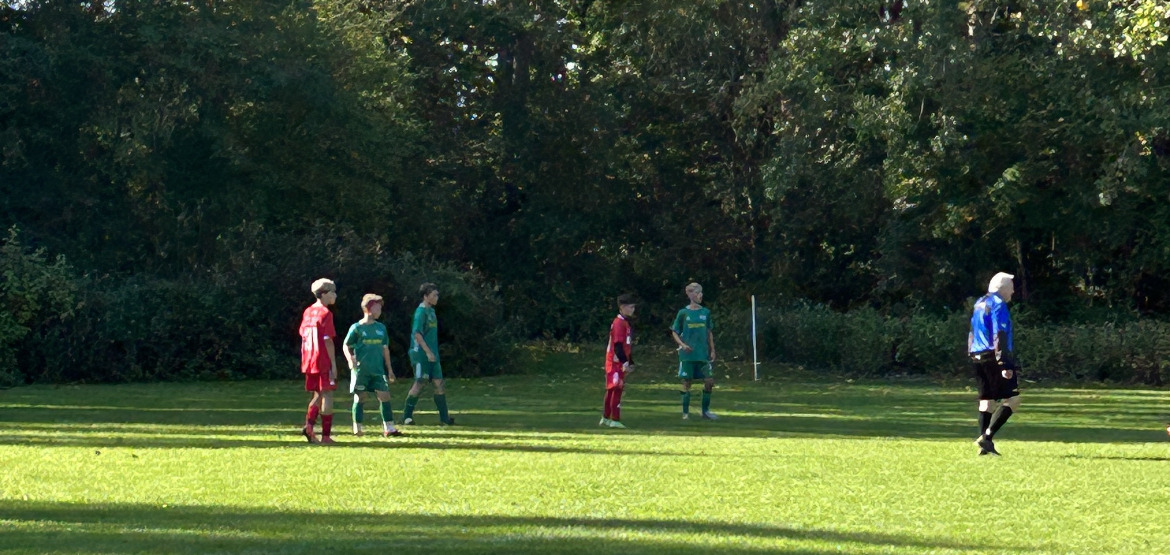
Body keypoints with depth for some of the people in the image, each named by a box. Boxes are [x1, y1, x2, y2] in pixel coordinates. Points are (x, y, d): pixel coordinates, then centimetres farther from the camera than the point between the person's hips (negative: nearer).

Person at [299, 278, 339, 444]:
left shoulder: (307, 312, 12)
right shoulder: (325, 313, -10)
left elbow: (303, 336, 14)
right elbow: (327, 341, -14)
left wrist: (305, 361, 18)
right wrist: (333, 364, -12)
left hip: (309, 361, 7)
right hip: (323, 361, -7)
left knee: (317, 394, 16)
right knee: (327, 395, -2)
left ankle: (309, 424, -5)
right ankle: (326, 435, -3)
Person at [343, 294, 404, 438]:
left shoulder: (381, 328, 11)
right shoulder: (357, 328, -2)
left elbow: (385, 349, 17)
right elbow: (347, 346, 2)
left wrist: (389, 369, 16)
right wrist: (350, 360, -16)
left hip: (378, 370, 4)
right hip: (361, 370, -4)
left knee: (384, 395, -5)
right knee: (360, 398, 2)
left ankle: (389, 427, -5)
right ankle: (357, 428, 12)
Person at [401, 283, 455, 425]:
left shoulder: (431, 311, 15)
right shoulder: (421, 311, -12)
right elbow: (417, 333, -18)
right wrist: (428, 352, -20)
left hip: (432, 354, 9)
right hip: (421, 354, -9)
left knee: (439, 383, 5)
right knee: (419, 384, -5)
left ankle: (444, 418, 6)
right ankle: (407, 416, 4)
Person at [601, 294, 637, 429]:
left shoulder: (626, 323, 15)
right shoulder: (619, 323, -16)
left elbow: (628, 345, 21)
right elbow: (618, 346, -22)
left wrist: (630, 362, 21)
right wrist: (625, 362, -24)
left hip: (619, 363, 10)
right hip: (616, 363, -10)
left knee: (611, 390, 14)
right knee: (617, 389, -8)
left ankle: (606, 418, 21)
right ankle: (615, 420, -6)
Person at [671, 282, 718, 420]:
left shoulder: (705, 312, 7)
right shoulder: (683, 313, -2)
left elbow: (709, 332, 15)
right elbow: (674, 332, 2)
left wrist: (712, 350, 10)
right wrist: (682, 344, -13)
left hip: (703, 353, 3)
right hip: (687, 354, -3)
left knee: (709, 381, -2)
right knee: (687, 382, 1)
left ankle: (705, 411, 12)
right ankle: (685, 412, 10)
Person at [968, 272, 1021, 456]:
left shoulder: (979, 304, 18)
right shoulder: (998, 304, -10)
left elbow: (972, 333, 24)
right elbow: (999, 336, -17)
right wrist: (1005, 365, -21)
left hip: (977, 357, 9)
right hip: (992, 358, -9)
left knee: (986, 400, 12)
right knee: (1012, 400, -7)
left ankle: (985, 446, 10)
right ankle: (987, 437, -17)